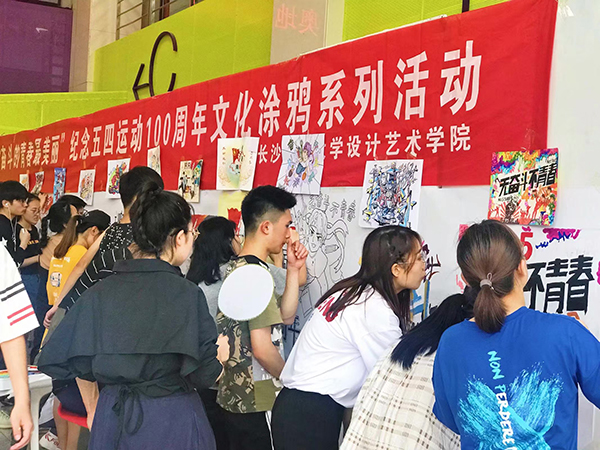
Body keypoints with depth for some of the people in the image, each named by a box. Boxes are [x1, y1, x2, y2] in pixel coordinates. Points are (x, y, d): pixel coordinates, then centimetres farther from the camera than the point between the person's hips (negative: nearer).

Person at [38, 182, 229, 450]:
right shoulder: (186, 295, -16)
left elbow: (54, 361, -1)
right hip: (170, 421, -4)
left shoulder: (100, 292, -4)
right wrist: (220, 355, 5)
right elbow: (205, 376, -17)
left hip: (113, 417, 4)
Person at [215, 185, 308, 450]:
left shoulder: (236, 268, 10)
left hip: (234, 396, 9)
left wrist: (293, 270, 3)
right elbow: (262, 348, -22)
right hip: (256, 402, -9)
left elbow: (285, 317, 10)